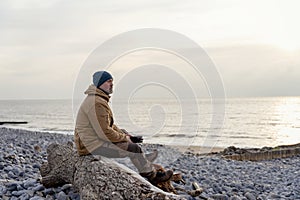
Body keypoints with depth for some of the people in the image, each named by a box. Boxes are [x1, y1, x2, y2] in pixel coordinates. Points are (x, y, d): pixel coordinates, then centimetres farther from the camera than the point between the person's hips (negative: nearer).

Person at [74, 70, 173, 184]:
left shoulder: (99, 99, 13)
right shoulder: (96, 103, -23)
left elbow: (109, 124, 19)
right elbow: (105, 132, -25)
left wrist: (126, 135, 9)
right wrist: (125, 138, -11)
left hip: (95, 138, 11)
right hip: (93, 145, -11)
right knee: (133, 148, -12)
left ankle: (143, 159, 33)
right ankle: (152, 176, 2)